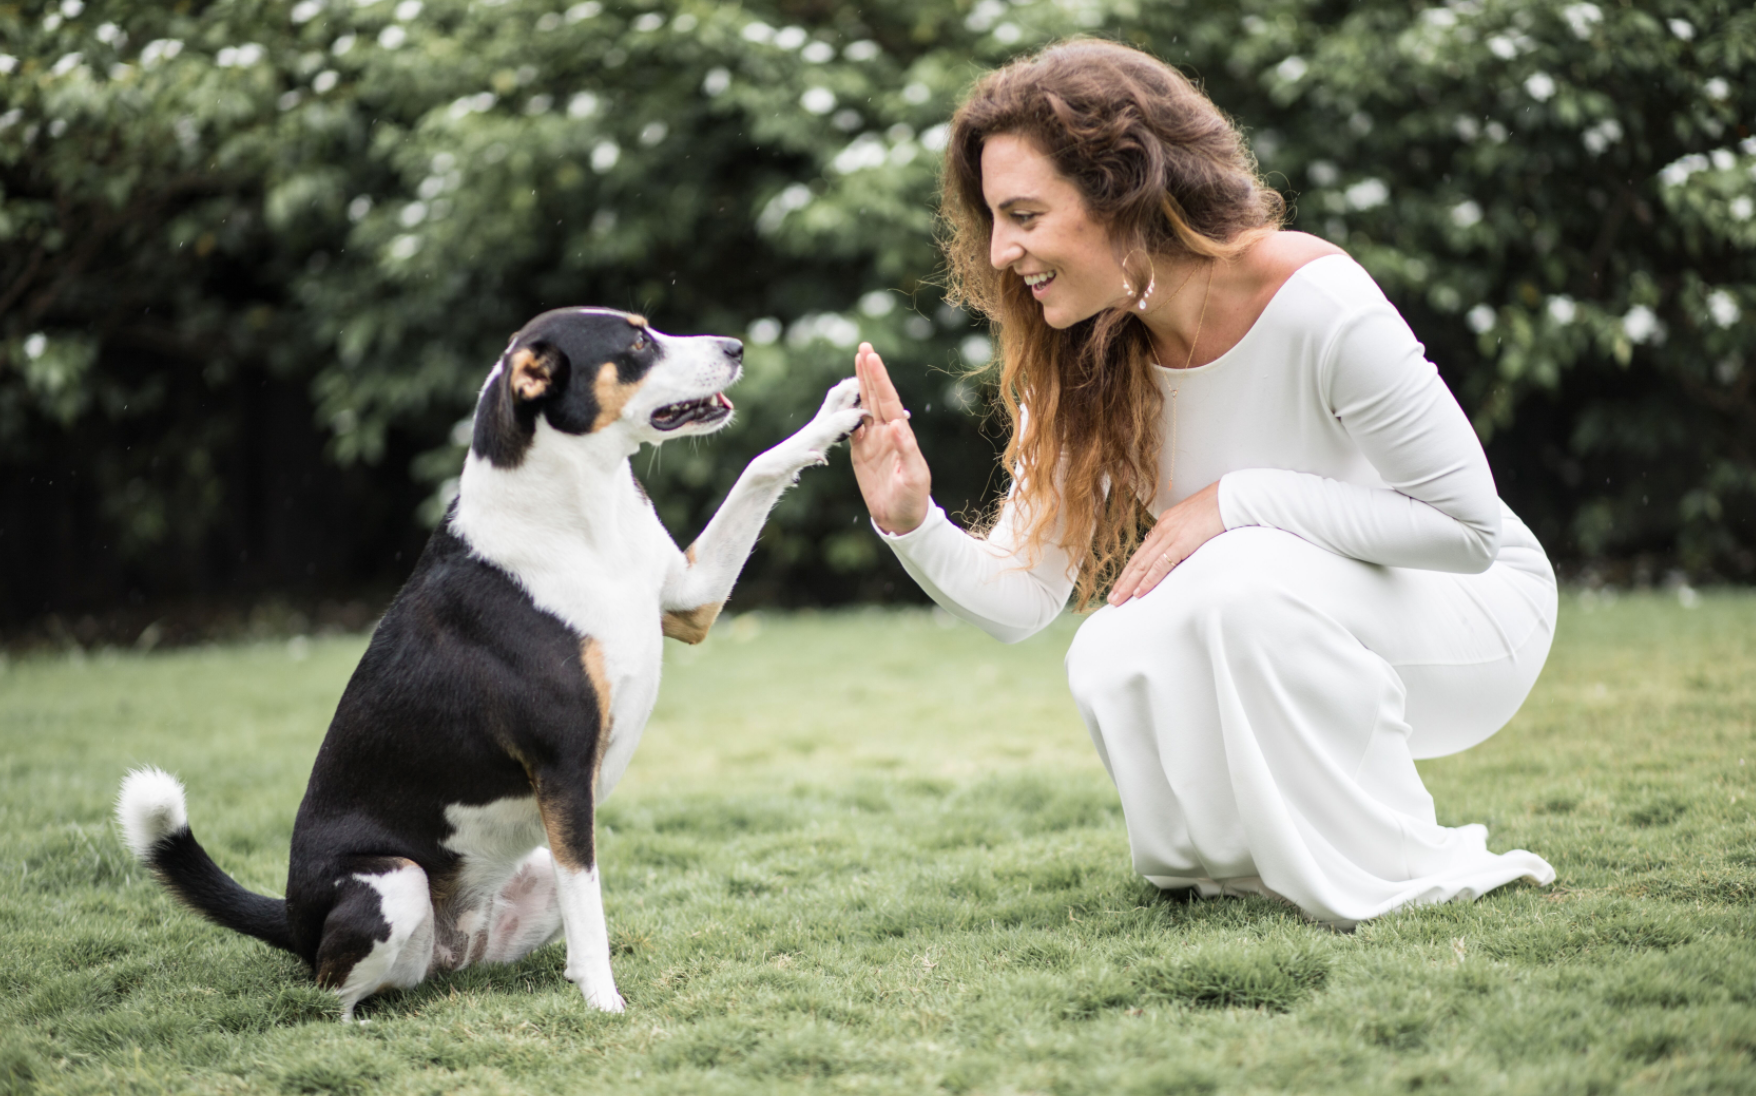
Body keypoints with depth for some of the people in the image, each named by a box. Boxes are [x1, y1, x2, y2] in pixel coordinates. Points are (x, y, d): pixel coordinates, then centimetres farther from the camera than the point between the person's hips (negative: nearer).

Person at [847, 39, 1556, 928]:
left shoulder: (1315, 303, -27)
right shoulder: (1083, 355, -8)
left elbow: (1470, 526, -24)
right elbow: (1021, 598, -7)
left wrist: (1238, 500, -29)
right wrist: (915, 527, -27)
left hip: (1475, 609, -5)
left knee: (1244, 575, -33)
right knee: (1112, 664, -24)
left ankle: (1404, 875, -15)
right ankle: (1255, 861, 3)